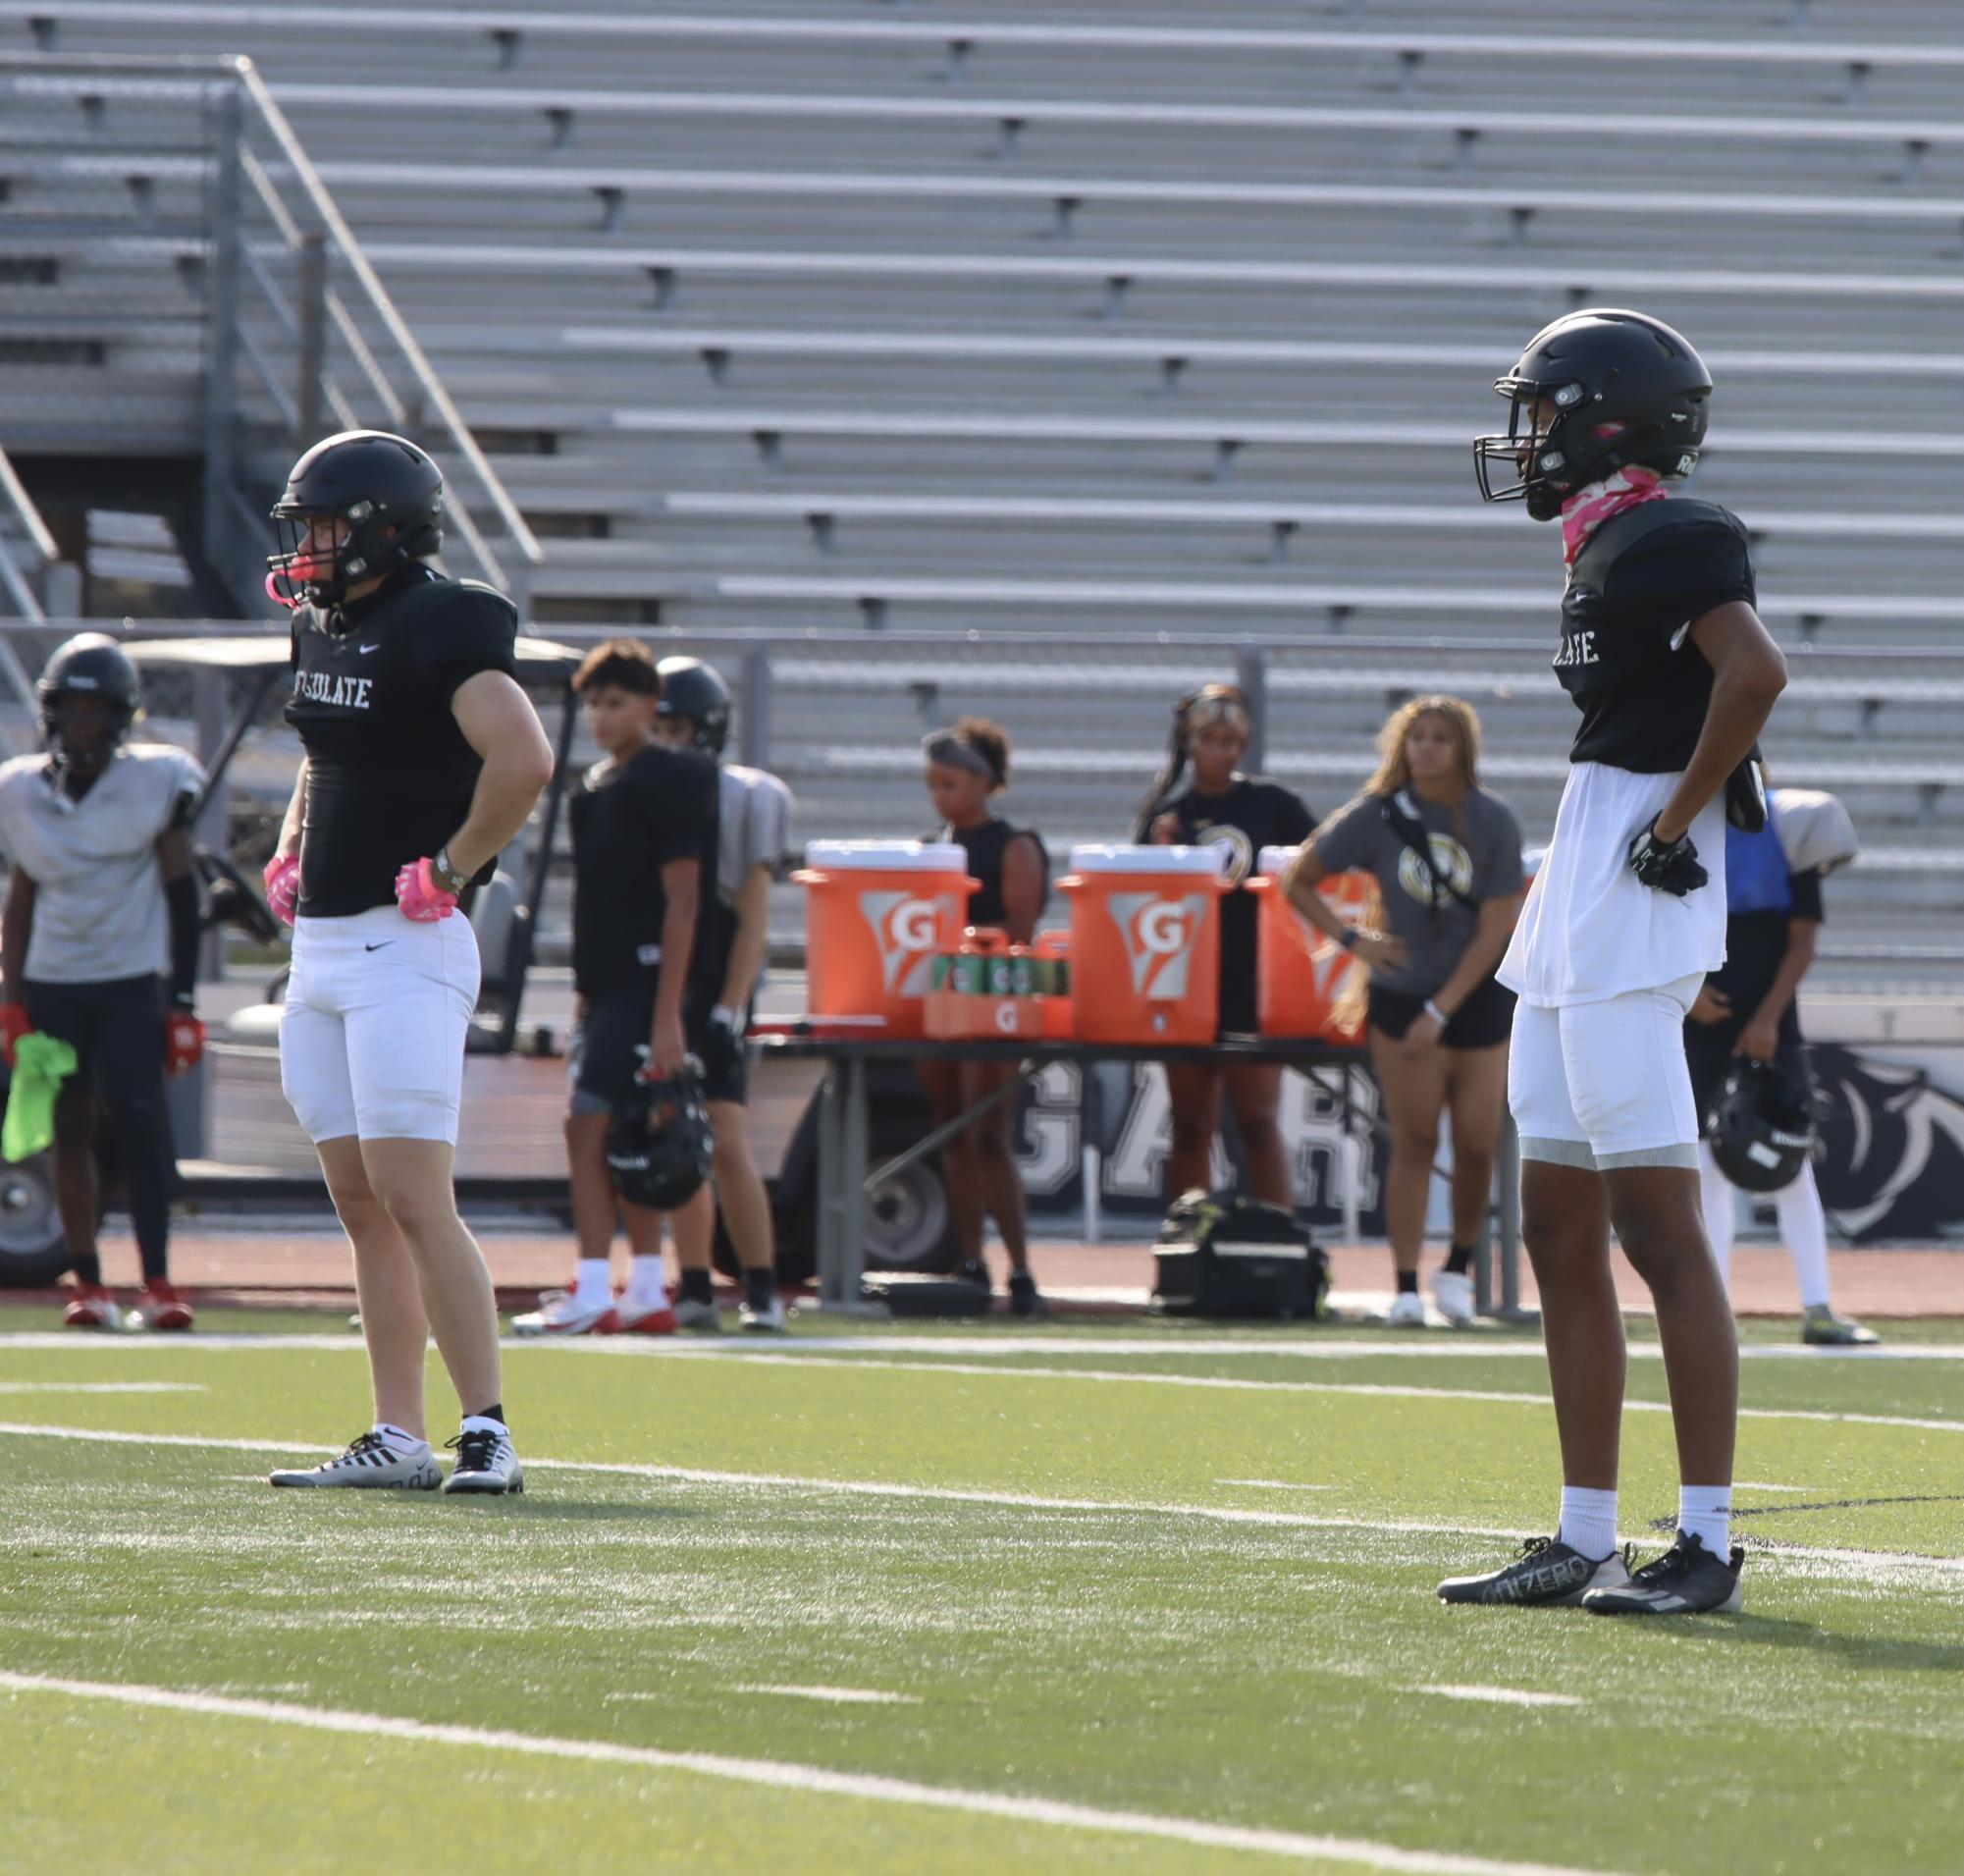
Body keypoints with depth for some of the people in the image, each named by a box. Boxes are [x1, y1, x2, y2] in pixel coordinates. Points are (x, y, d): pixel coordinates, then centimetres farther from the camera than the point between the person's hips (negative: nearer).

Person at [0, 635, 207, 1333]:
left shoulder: (155, 784, -4)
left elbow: (180, 895, 0)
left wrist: (184, 1003, -3)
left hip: (132, 980, -3)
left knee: (139, 1119, -14)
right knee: (69, 1126, 2)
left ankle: (157, 1284, -15)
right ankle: (88, 1286, 7)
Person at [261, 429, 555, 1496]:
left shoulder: (436, 628, -14)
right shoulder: (324, 630, 14)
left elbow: (524, 760, -25)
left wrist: (449, 870, -17)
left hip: (403, 946, -9)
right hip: (320, 952, 9)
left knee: (413, 1200, -12)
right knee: (361, 1203, 9)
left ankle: (488, 1433, -9)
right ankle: (398, 1439, 12)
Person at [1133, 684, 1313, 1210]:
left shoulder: (1273, 805, 4)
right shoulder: (1166, 814, 7)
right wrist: (1160, 858, -13)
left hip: (1255, 987, -2)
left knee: (1258, 1121, -7)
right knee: (1191, 1127, 6)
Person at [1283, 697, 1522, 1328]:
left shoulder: (1494, 821, -7)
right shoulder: (1377, 815, -5)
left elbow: (1495, 931, -9)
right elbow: (1297, 882, 6)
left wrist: (1441, 1012, -14)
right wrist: (1352, 939, -7)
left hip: (1481, 996, 0)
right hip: (1402, 999, 0)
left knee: (1478, 1144, -2)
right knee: (1414, 1141, -6)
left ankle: (1459, 1267, 19)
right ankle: (1405, 1285, -3)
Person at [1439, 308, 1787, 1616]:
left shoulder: (1665, 540, -13)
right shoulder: (1612, 547, 17)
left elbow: (1756, 673, -27)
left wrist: (1678, 824, -20)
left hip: (1631, 920, -11)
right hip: (1578, 921, 11)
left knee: (1661, 1229, -9)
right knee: (1561, 1234, 11)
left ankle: (1706, 1543, -8)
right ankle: (1585, 1541, 15)